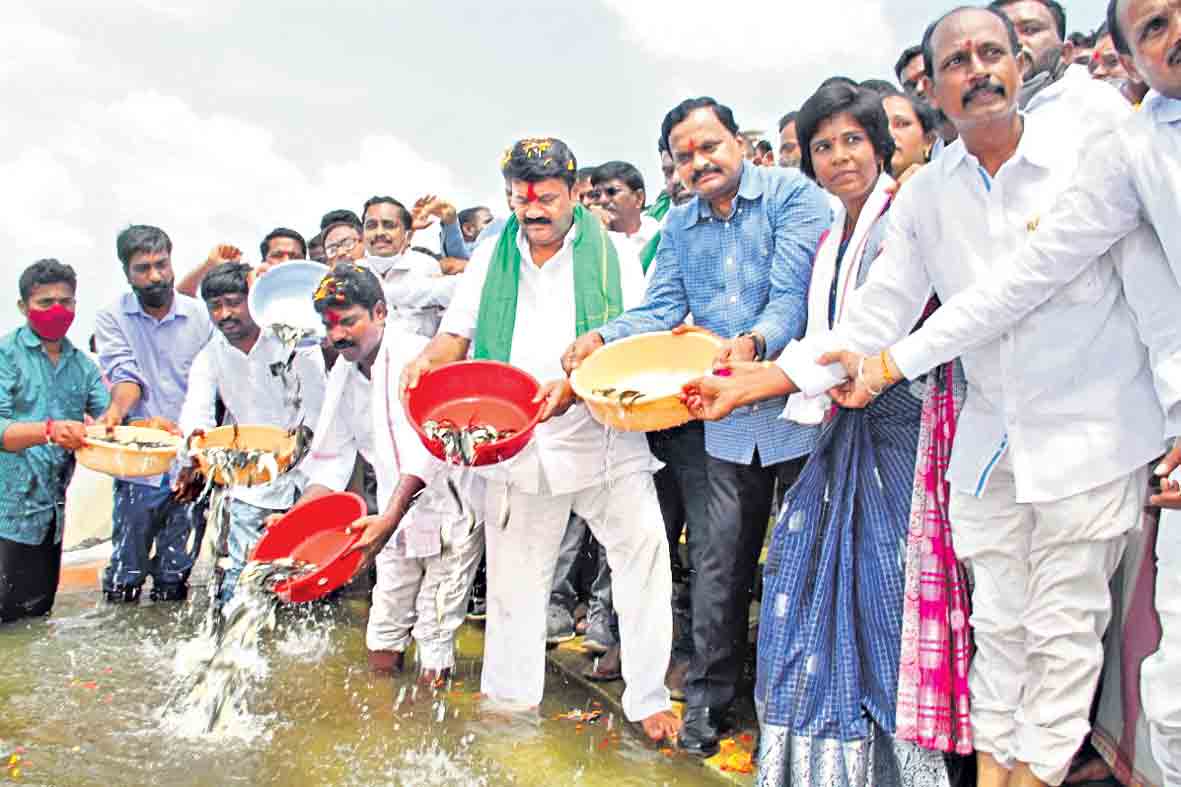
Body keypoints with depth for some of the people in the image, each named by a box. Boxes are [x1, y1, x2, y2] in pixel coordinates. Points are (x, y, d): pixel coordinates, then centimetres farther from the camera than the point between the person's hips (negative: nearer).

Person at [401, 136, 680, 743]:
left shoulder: (612, 254, 1)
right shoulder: (491, 258, 10)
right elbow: (457, 332, 11)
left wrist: (575, 385, -25)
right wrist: (429, 358, -12)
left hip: (602, 438, -2)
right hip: (516, 443, 3)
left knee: (643, 549, -10)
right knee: (514, 572, 10)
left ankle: (647, 697, 7)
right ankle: (509, 697, 28)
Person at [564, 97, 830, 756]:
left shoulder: (792, 194, -6)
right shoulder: (680, 226, 11)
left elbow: (793, 294, -18)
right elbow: (662, 309, 3)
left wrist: (755, 341, -37)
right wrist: (601, 339, -14)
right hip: (729, 414, 4)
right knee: (719, 560, 10)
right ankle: (709, 697, 24)